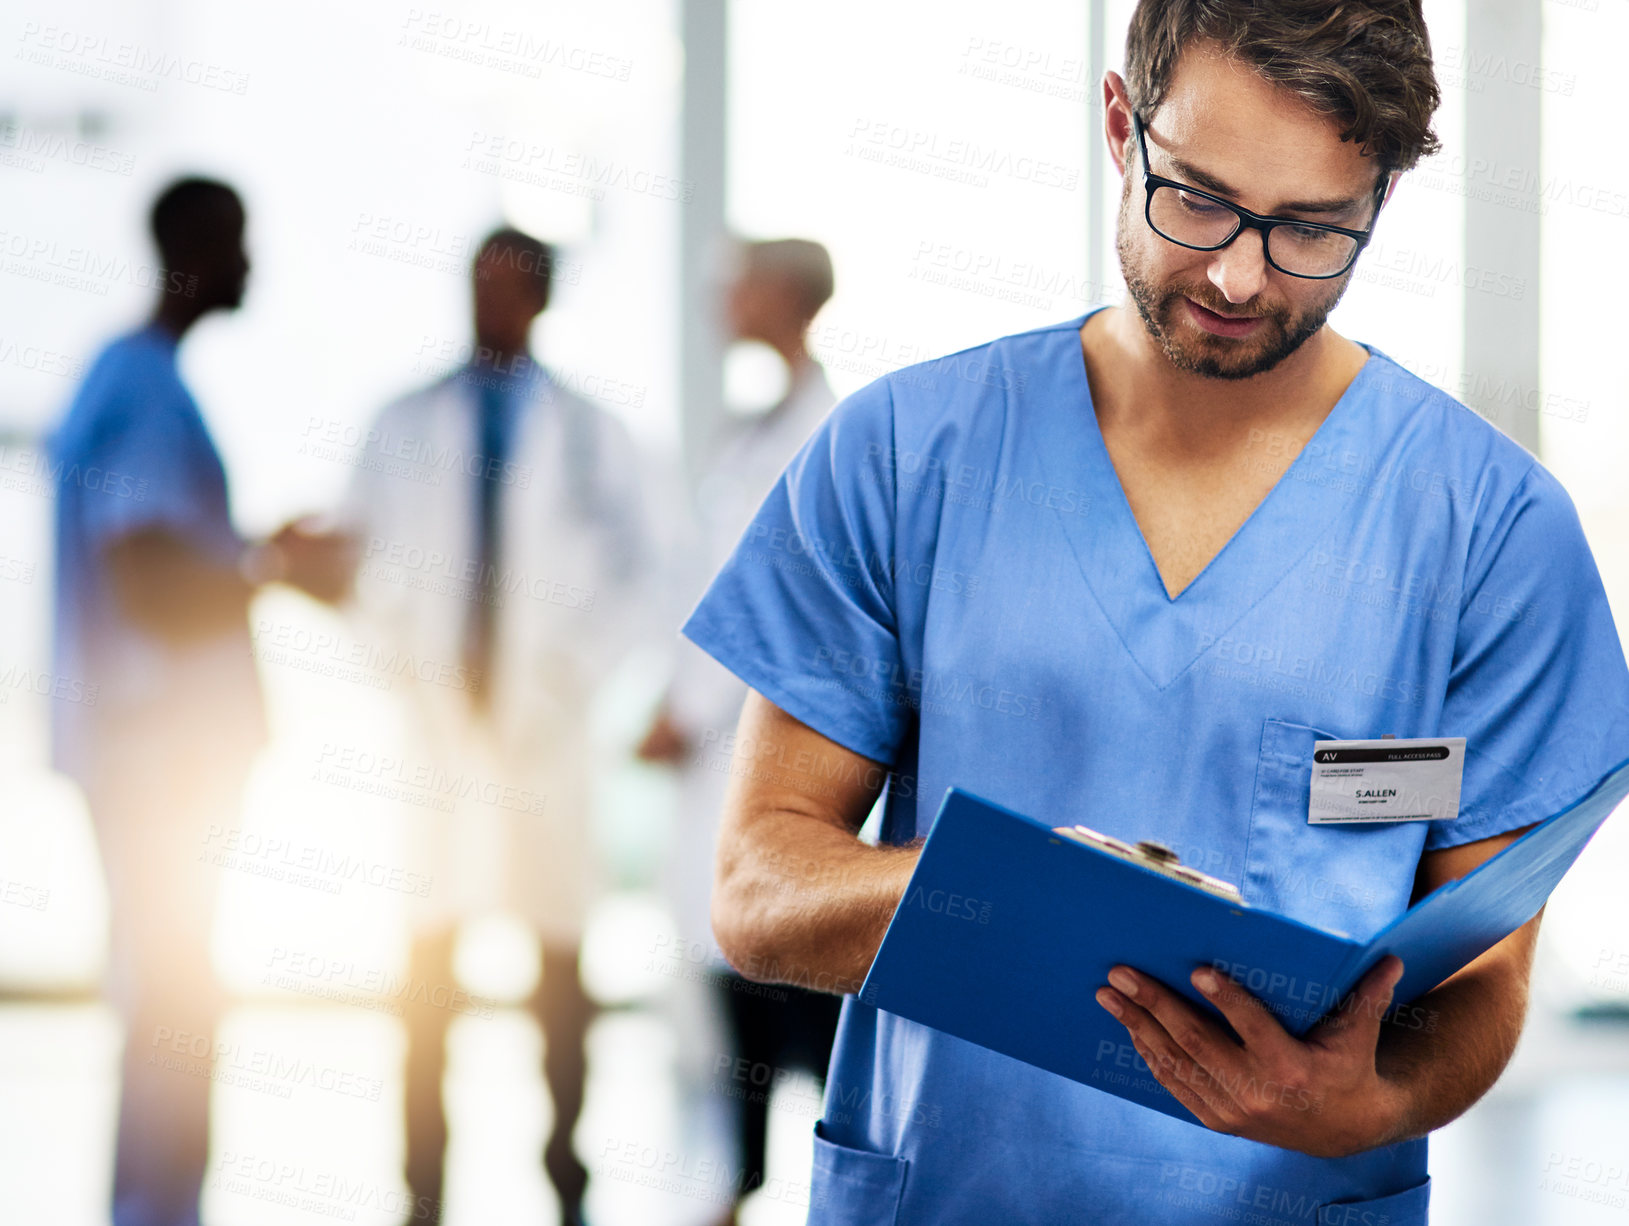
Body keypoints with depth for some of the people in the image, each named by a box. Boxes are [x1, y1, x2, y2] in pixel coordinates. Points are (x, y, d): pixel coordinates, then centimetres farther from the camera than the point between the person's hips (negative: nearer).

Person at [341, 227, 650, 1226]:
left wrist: (576, 671, -3)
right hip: (437, 716, 0)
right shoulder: (406, 428, 9)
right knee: (431, 950, -4)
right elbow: (367, 555, 9)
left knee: (560, 952, 0)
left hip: (542, 722, 0)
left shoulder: (590, 436, 8)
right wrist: (396, 659, -5)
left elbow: (632, 571, 9)